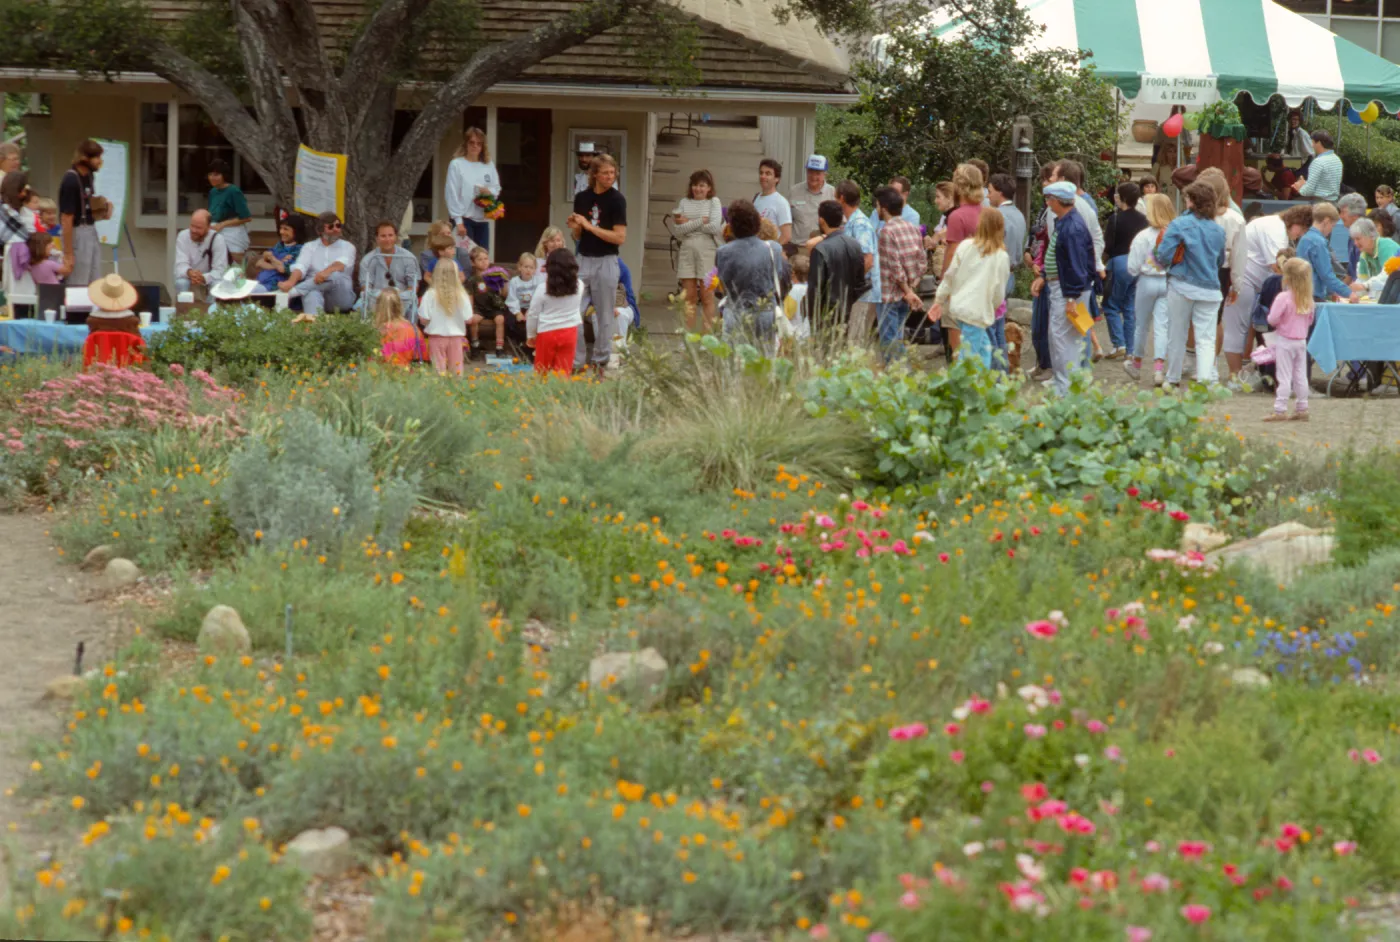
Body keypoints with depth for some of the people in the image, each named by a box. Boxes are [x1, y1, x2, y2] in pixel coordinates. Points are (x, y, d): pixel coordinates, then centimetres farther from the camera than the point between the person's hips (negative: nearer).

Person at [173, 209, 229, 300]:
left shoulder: (218, 240, -16)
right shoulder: (183, 236, -13)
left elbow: (220, 271, -22)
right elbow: (180, 265, -20)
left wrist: (203, 278, -44)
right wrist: (189, 272, -46)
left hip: (210, 280, 0)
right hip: (189, 281, 0)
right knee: (180, 283, -31)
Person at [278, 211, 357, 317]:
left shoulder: (347, 247, 14)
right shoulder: (309, 247, 18)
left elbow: (342, 264, -9)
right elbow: (300, 267, -1)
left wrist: (327, 271, -34)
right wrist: (291, 282, -26)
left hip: (341, 297, -1)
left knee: (335, 276, -34)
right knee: (312, 294, -37)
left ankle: (291, 292, -38)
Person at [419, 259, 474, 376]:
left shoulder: (430, 295, -13)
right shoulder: (461, 295, -9)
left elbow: (423, 319, -11)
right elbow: (469, 319, -5)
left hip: (436, 336, -1)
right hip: (456, 336, 1)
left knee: (439, 370, 4)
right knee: (457, 370, 12)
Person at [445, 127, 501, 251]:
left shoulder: (489, 165, 9)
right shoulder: (456, 165, -6)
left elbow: (497, 189, 15)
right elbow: (452, 194, -9)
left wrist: (490, 191, -11)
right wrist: (458, 221, -15)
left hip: (483, 219, 5)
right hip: (464, 218, -5)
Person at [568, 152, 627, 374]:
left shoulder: (617, 200, -7)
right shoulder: (582, 198, 7)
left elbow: (620, 237, -14)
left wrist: (589, 226, -16)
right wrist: (574, 227, -7)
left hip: (605, 262, -4)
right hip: (583, 260, 4)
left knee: (604, 316, 4)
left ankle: (601, 362, 14)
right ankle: (575, 360, 8)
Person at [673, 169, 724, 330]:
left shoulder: (713, 202, 3)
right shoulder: (684, 203, 10)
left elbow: (714, 227, -11)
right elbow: (678, 232, -1)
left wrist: (688, 223, -6)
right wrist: (701, 221, -10)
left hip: (707, 251, -3)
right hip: (687, 251, 3)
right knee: (689, 297, 3)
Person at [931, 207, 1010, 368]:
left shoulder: (965, 246, 1)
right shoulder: (1001, 257, -4)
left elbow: (950, 275, 5)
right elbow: (999, 293, 0)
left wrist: (940, 301, 15)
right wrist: (994, 307, 20)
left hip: (958, 306, 4)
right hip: (978, 311, -4)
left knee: (984, 347, 17)